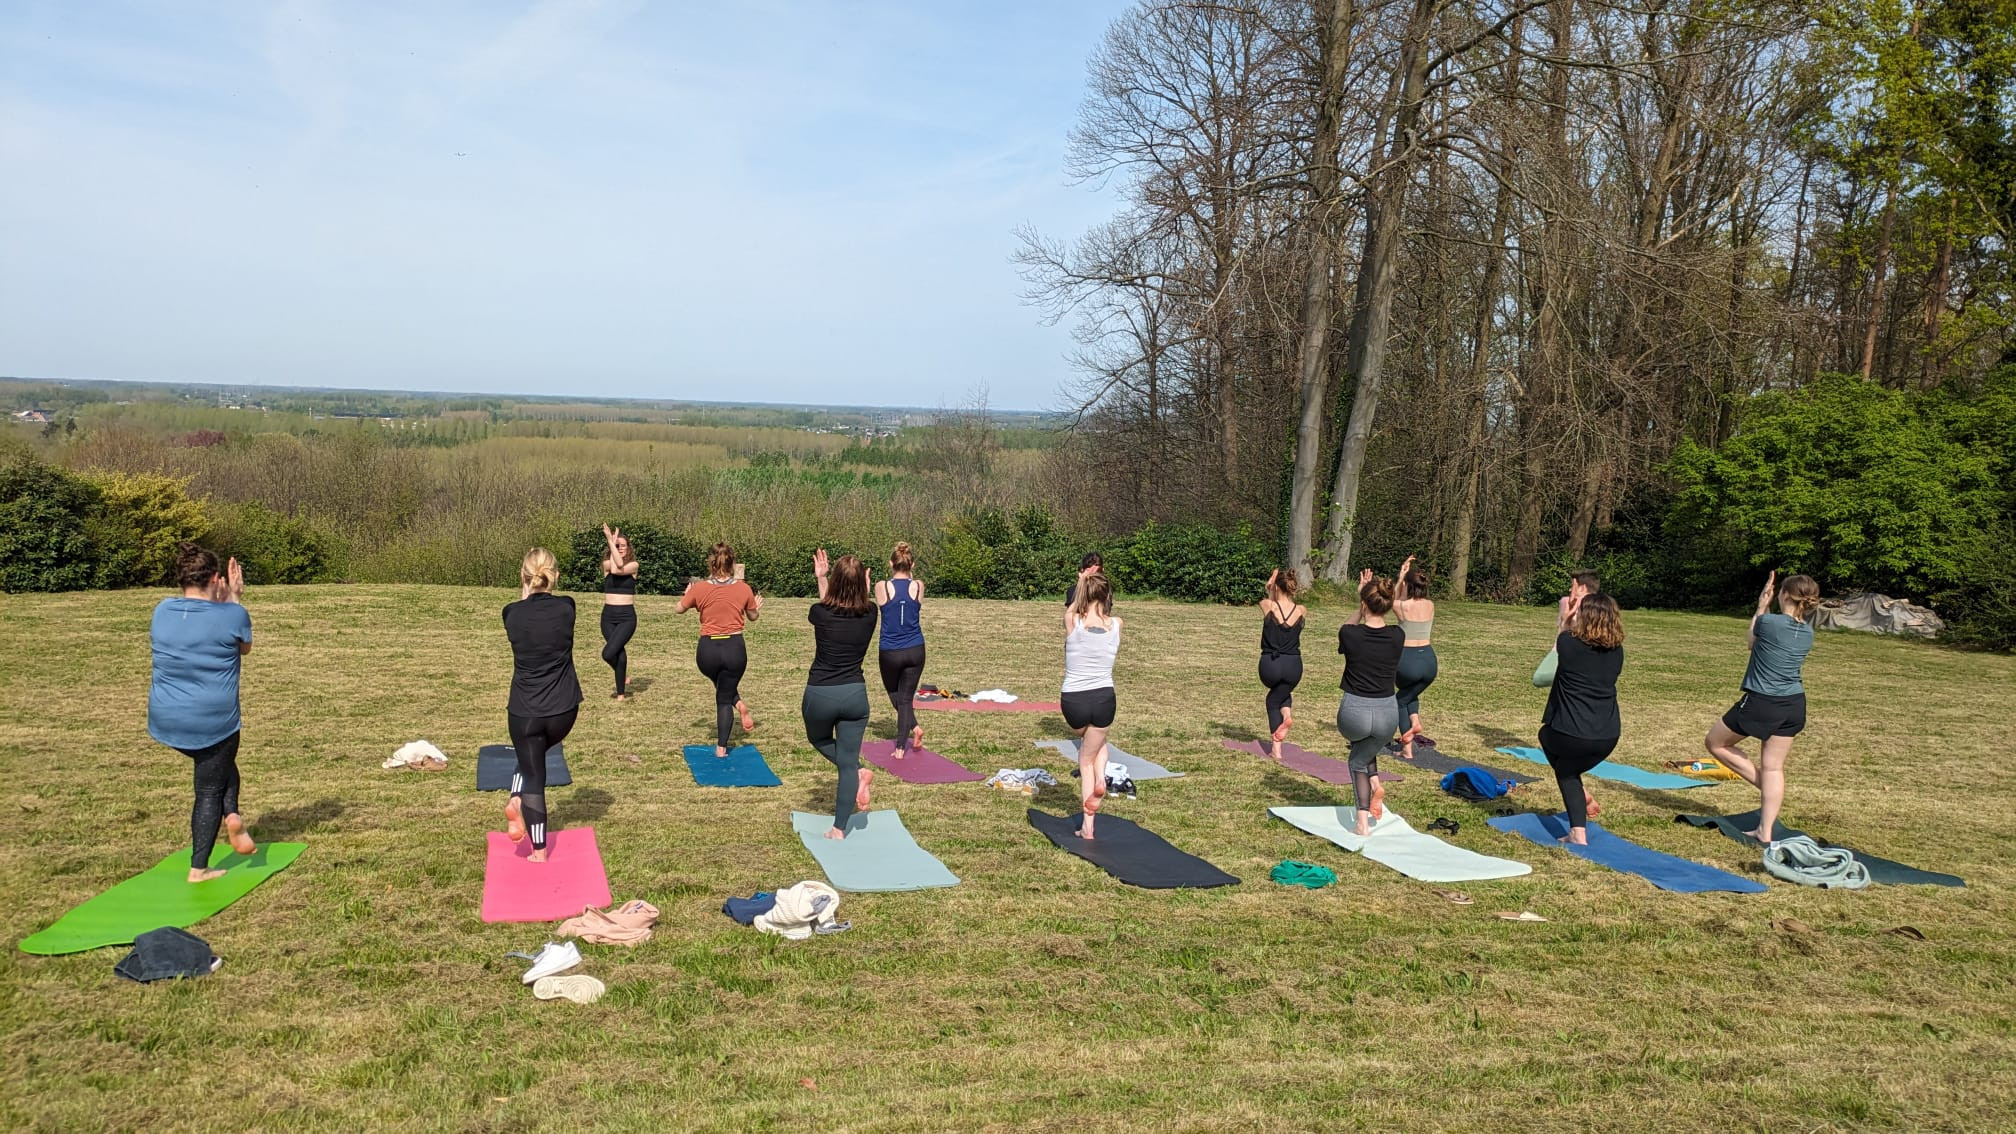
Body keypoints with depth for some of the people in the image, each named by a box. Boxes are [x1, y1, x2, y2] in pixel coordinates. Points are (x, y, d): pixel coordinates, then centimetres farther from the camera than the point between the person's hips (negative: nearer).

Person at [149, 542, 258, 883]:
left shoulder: (162, 610, -2)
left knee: (220, 765, 27)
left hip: (166, 722, 5)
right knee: (209, 791, 13)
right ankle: (198, 868, 10)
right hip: (214, 723, -5)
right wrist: (233, 600, 10)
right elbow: (245, 647, 8)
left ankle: (231, 816, 11)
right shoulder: (231, 614, -14)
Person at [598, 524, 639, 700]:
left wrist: (611, 541, -19)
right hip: (608, 616, 3)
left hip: (627, 616, -3)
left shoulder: (633, 565, -1)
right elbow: (614, 567, -18)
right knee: (619, 652, -1)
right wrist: (611, 542, -16)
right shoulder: (606, 564, 4)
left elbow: (620, 569, -21)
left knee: (608, 653, -15)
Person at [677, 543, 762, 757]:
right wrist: (758, 606, 34)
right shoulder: (744, 588, -5)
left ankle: (738, 703, 8)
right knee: (724, 697, 15)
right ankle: (721, 747, 9)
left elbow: (680, 609, 10)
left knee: (721, 682, 34)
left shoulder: (699, 588, -8)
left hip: (707, 650, 0)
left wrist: (688, 592, 29)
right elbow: (753, 616, 12)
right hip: (735, 648, 0)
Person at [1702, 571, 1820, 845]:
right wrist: (1766, 610, 13)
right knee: (1773, 767, 9)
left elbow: (1752, 641, 6)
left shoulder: (1769, 622, -16)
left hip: (1761, 703, -6)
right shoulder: (1807, 632, 2)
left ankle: (1765, 788, 12)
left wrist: (1762, 606, 13)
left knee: (1715, 742, 14)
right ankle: (1765, 833, 9)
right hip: (1794, 706, 7)